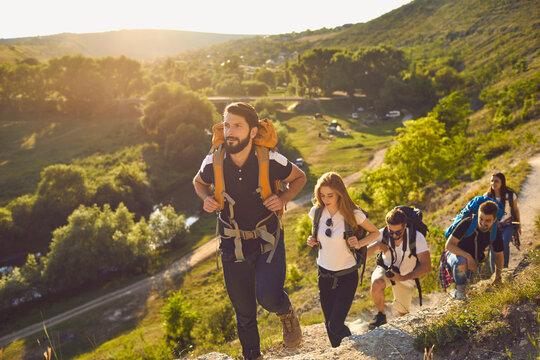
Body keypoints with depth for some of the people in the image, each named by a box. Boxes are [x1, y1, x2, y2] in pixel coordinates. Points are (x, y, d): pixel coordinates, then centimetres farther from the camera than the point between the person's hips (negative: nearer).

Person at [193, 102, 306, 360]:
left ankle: (286, 313, 18)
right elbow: (198, 182, 11)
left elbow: (299, 178, 2)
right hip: (233, 245, 2)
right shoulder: (212, 164, -13)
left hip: (268, 241, -2)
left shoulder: (270, 161, -17)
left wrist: (283, 199, -16)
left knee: (269, 298, -21)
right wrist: (206, 199, -10)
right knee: (244, 310, 12)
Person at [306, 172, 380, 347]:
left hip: (347, 275, -3)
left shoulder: (353, 214, -16)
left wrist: (359, 243, -19)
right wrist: (312, 240, -7)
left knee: (336, 325, -9)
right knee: (329, 324, 14)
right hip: (324, 274, 3)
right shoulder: (316, 212, -7)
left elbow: (375, 232, -1)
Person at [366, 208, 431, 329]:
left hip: (406, 276, 0)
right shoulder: (382, 234, -23)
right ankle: (381, 316, -8)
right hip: (385, 269, 0)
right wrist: (376, 245, -41)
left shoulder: (417, 237, -26)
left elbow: (426, 266, -26)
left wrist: (403, 278, -32)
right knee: (376, 284, -35)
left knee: (403, 313, 8)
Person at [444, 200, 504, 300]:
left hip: (474, 260, 5)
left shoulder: (495, 233, -16)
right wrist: (468, 257, -37)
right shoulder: (467, 224, -28)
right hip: (454, 253, -5)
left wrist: (497, 277, -2)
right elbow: (449, 245, -27)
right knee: (461, 262, -38)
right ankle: (459, 292, -16)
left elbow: (498, 255, 2)